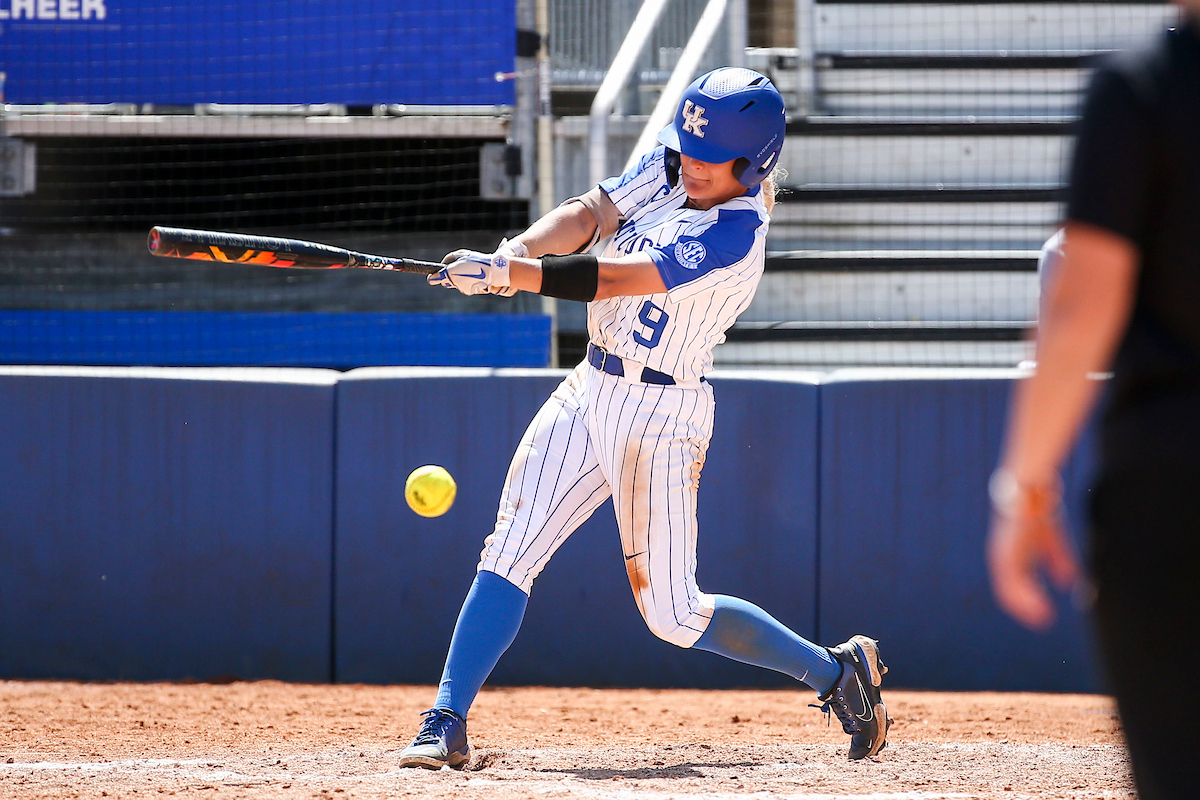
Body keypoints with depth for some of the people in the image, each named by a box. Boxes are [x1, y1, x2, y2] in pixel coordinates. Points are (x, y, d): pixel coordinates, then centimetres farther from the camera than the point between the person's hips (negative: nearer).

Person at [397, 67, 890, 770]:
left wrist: (507, 275, -33)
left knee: (672, 613, -1)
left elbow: (616, 279, -29)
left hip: (661, 415, -7)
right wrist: (517, 252, -25)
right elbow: (589, 215, -6)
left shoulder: (736, 234, -23)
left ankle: (838, 671, 17)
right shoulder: (670, 169, 2)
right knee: (509, 556, -7)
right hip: (592, 392, 7)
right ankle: (447, 726, -8)